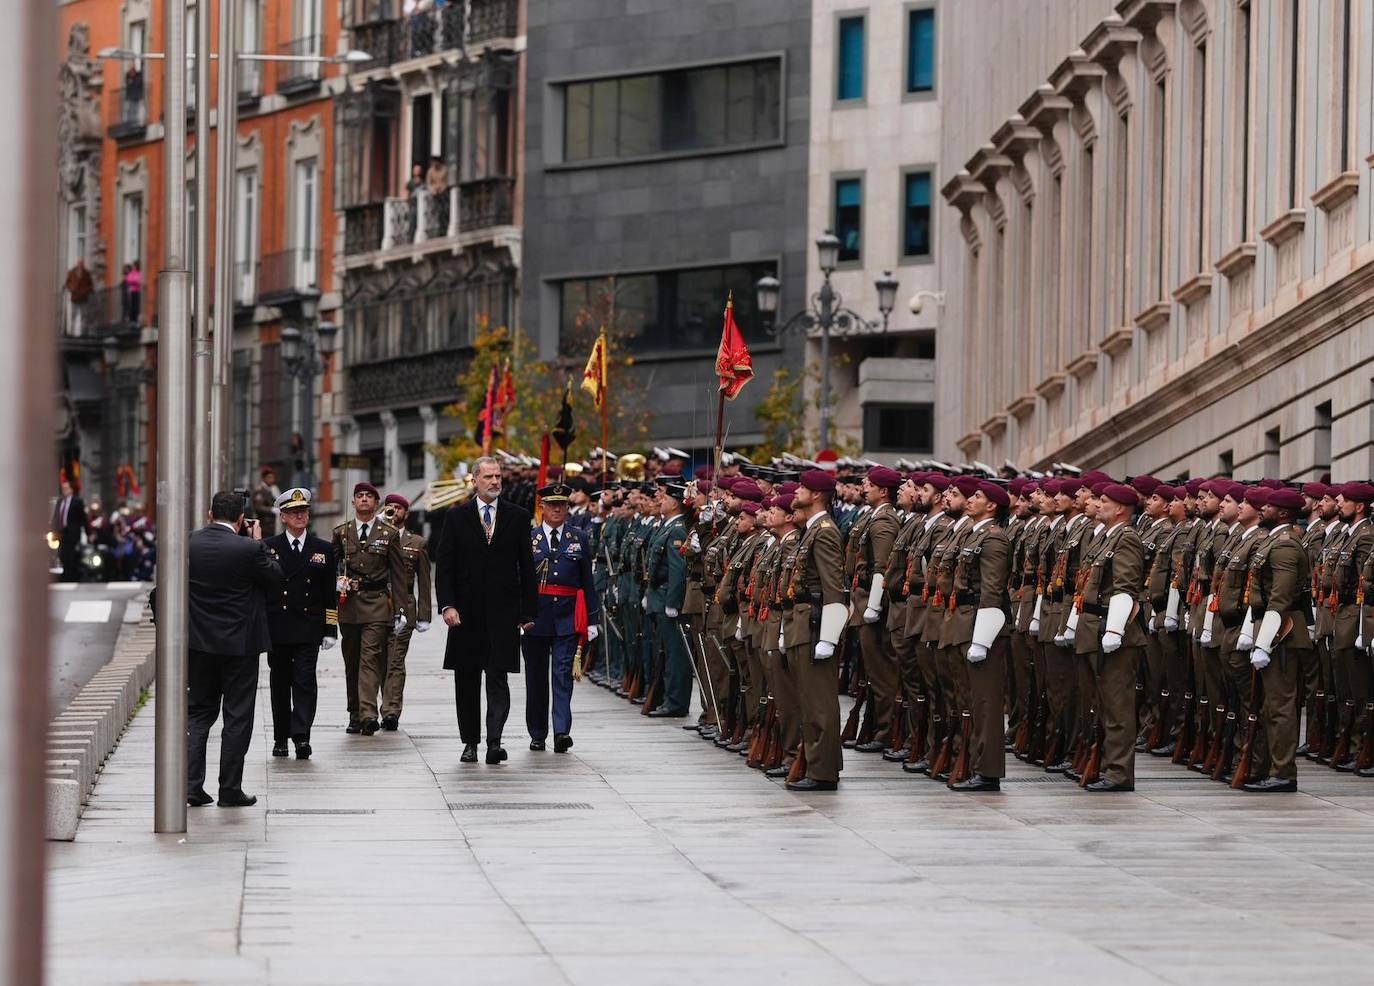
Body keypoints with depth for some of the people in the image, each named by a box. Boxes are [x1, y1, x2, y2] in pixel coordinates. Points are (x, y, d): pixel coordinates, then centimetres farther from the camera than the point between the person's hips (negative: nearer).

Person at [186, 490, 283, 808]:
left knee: (198, 713, 13)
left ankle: (191, 785, 4)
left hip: (200, 644, 3)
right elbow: (275, 581, -2)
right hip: (240, 643, -3)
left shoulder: (189, 545, -5)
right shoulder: (248, 549, -16)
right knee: (237, 718, 5)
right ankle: (230, 790, 6)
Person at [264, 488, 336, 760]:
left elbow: (330, 593, 9)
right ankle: (281, 738, 15)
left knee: (305, 681, -11)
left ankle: (301, 735, -18)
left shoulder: (323, 549, 9)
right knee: (280, 683, 6)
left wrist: (330, 630, 3)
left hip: (309, 629, 0)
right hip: (278, 629, 0)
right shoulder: (268, 547, 5)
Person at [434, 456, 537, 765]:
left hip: (503, 612, -1)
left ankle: (494, 742, -18)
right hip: (466, 612, 1)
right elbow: (444, 565, 3)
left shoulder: (517, 517, 6)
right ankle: (470, 742, 17)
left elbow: (526, 568, 7)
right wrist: (447, 605, -9)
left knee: (498, 678, -11)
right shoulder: (456, 517, 5)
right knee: (466, 681, 7)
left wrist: (528, 611, 2)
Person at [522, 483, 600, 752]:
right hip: (535, 616, 1)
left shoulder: (579, 538, 8)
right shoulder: (528, 538, 5)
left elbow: (587, 581, 9)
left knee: (563, 674, -10)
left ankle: (562, 732, -17)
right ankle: (537, 735, 17)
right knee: (536, 676, 7)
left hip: (567, 617, -1)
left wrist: (592, 619, 5)